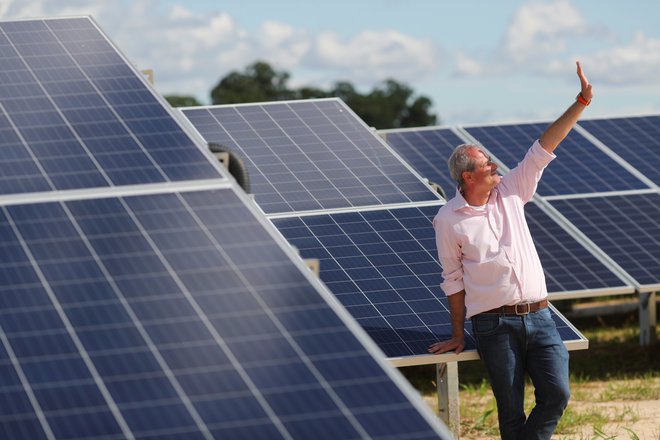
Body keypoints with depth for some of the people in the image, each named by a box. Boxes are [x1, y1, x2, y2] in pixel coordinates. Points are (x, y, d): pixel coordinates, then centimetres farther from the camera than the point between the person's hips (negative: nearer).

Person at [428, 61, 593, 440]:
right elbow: (454, 280, 4)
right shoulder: (448, 220, -1)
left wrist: (581, 103, -2)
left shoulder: (511, 192, 9)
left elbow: (543, 149, 4)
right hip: (495, 325, -4)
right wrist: (458, 334, 5)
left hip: (539, 317, 4)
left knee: (556, 394, -10)